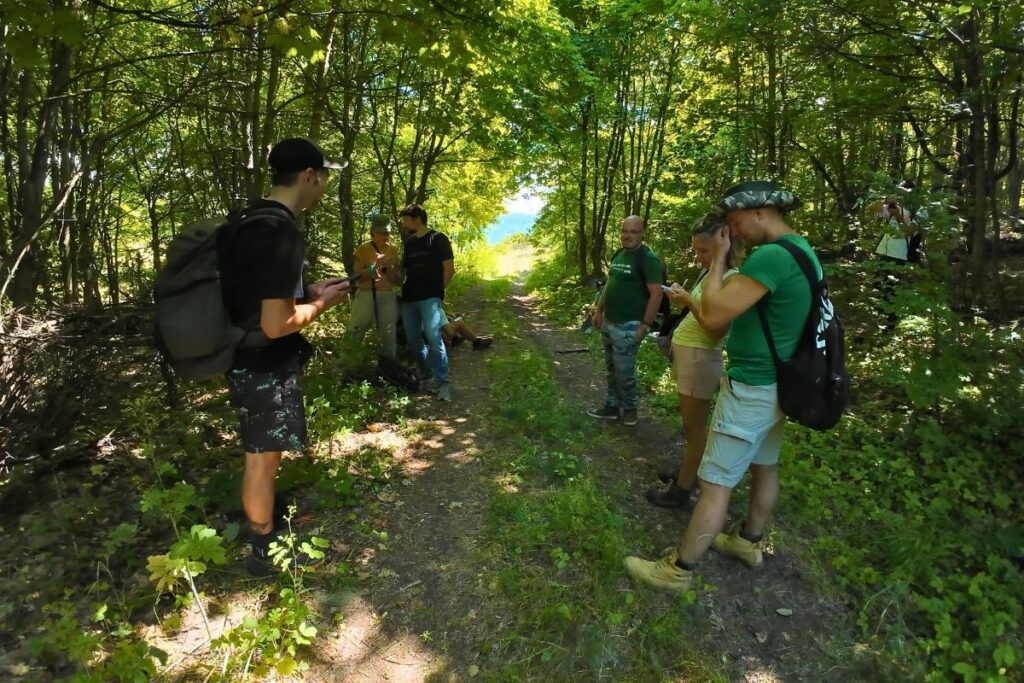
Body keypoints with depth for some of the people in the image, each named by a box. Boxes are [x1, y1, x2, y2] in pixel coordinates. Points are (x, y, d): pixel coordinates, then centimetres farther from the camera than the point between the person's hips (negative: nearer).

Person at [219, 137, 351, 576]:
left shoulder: (253, 221, 6)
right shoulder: (281, 233, -26)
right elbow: (276, 323, -28)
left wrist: (307, 291, 11)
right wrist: (321, 303, -13)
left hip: (250, 359, 10)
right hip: (265, 366, -10)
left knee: (261, 455, 24)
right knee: (263, 458, 7)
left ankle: (264, 518, 43)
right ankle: (265, 550, 24)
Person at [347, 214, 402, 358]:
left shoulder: (393, 251, 10)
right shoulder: (363, 249, 1)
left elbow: (396, 280, 9)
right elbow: (357, 275, -6)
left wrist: (390, 267, -10)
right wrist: (375, 267, -18)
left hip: (387, 296, 3)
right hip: (366, 295, -3)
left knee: (389, 335, 8)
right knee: (355, 334, -4)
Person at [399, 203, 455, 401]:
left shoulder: (438, 239, -2)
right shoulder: (409, 243, 18)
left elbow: (449, 269, -5)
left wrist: (437, 290, -2)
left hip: (429, 298, -7)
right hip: (409, 299, 7)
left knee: (433, 338, -17)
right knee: (412, 341, 8)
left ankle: (442, 383, -12)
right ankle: (428, 375, 24)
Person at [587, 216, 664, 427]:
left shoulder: (648, 259, -14)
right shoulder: (617, 255, 11)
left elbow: (656, 294, -17)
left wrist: (645, 325, -19)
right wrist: (599, 311, 17)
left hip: (628, 326, -8)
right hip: (609, 323, 8)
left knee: (624, 371, 0)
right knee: (612, 370, 16)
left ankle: (629, 408, 20)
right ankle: (611, 406, 28)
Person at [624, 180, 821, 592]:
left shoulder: (772, 256, -24)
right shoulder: (802, 251, 8)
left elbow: (714, 316, -24)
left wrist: (718, 261, -15)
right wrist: (727, 265, 7)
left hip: (752, 389, -10)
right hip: (778, 384, 10)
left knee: (715, 485, -1)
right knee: (765, 467, 23)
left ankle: (678, 571, 11)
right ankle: (749, 542, 43)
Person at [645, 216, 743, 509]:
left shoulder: (731, 280, -17)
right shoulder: (708, 273, 11)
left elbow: (716, 331, -22)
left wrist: (689, 301, -23)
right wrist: (683, 298, 6)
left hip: (700, 358, -9)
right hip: (687, 352, 9)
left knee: (694, 426, 1)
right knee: (690, 422, 19)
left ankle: (682, 491, 11)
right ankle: (685, 472, 33)